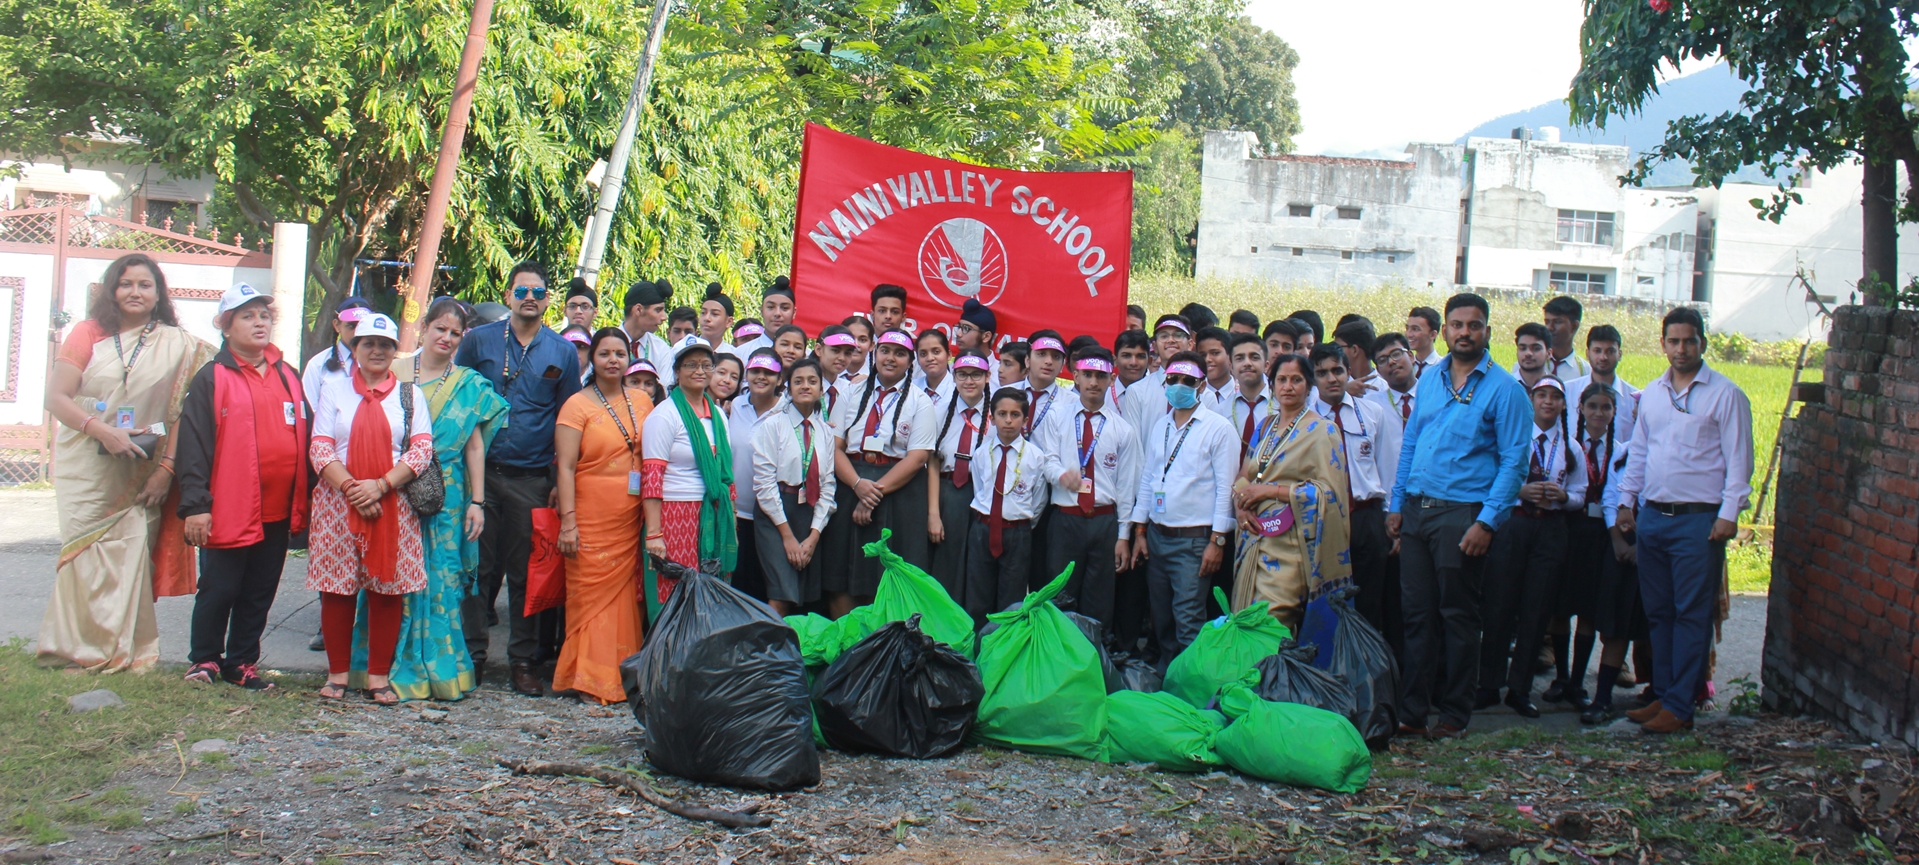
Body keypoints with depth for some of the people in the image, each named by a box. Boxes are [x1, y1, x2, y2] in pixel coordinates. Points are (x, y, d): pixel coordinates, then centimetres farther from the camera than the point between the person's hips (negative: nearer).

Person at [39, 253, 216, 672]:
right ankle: (80, 646, 11)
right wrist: (101, 430, -17)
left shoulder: (179, 345, 4)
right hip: (86, 469, 0)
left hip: (142, 475, 0)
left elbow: (185, 411, 0)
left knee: (131, 554, -5)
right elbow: (57, 397, -2)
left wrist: (166, 468, -9)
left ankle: (125, 649, 6)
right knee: (86, 554, -1)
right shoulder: (89, 334, 4)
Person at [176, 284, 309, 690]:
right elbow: (193, 445, -8)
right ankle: (204, 660, 19)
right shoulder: (211, 378, -3)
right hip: (228, 509, -5)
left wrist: (303, 501, 11)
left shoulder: (289, 377, 13)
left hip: (278, 511, 5)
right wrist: (195, 504, -15)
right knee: (218, 590, 2)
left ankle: (242, 663, 22)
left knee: (260, 593, 11)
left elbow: (305, 438, 16)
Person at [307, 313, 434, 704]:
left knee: (388, 591, 0)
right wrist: (352, 489, -14)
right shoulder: (333, 392, 11)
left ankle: (379, 675, 7)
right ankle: (338, 672, 12)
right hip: (338, 505, 0)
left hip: (393, 506, 0)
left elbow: (422, 449, -1)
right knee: (336, 591, 1)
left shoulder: (411, 395, 10)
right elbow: (320, 448, 1)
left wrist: (380, 487, -13)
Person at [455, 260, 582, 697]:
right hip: (479, 472, 0)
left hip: (532, 479, 0)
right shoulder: (478, 341, 6)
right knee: (477, 566, 2)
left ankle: (524, 661, 12)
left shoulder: (563, 353, 8)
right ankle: (471, 656, 11)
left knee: (526, 571, 4)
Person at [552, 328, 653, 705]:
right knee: (590, 595, -4)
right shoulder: (577, 405, -1)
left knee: (626, 595, 4)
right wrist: (568, 521, -14)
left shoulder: (643, 402, 11)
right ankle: (588, 680, 3)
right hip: (591, 518, -4)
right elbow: (565, 466, -6)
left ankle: (622, 675, 12)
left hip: (631, 519, 4)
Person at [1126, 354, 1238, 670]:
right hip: (1157, 535, 6)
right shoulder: (1159, 427, 12)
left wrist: (1217, 541, -12)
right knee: (1161, 620, 11)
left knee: (1189, 623, -9)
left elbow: (1225, 487, -8)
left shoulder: (1219, 428, -6)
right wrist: (1139, 531, 11)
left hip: (1194, 538, -6)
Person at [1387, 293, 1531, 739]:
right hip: (1416, 510, 5)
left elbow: (1513, 462, -8)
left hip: (1462, 514, -5)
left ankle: (1455, 714, 13)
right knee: (1417, 614, 7)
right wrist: (1397, 503, 12)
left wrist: (1487, 521, -15)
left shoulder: (1503, 388, -5)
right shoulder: (1430, 379, 12)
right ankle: (1412, 709, 13)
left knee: (1457, 617, 3)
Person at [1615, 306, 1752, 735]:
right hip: (1653, 517, 6)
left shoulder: (1725, 394, -3)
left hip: (1698, 519, -6)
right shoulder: (1651, 394, 13)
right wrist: (1626, 500, 13)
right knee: (1658, 612, 10)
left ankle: (1679, 707, -1)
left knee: (1691, 615, -4)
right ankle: (1662, 695, 18)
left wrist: (1728, 513, -12)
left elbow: (1738, 460, -5)